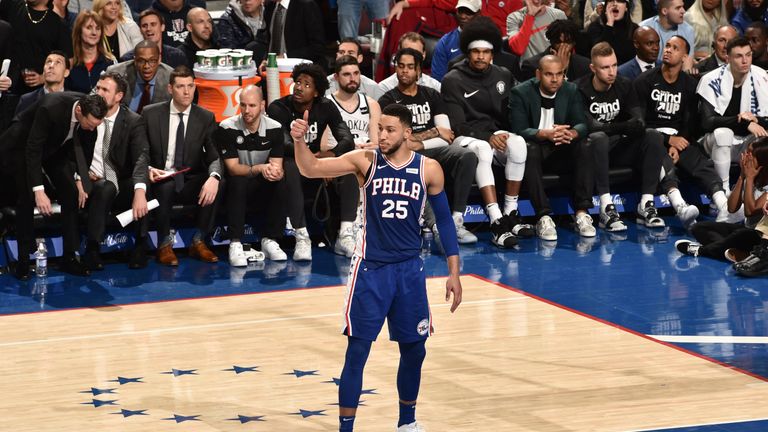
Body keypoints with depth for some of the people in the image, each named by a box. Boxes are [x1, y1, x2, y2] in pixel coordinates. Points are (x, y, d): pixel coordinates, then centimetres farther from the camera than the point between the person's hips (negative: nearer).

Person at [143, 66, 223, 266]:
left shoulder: (206, 118, 3)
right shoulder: (151, 114, 0)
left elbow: (215, 156, -5)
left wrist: (214, 177, -29)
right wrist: (148, 169, -19)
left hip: (191, 183, 2)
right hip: (160, 180, -2)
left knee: (216, 185, -29)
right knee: (166, 187, -37)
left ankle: (199, 242, -11)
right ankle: (164, 245, -17)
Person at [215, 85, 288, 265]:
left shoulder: (274, 128, -7)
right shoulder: (227, 128, -15)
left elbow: (277, 166, -10)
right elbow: (233, 168, -19)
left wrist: (274, 172, -37)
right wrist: (259, 169, -37)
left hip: (264, 183, 2)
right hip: (239, 181, -2)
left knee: (282, 184, -29)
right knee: (237, 183, -36)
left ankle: (270, 240, -19)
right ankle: (235, 244, -35)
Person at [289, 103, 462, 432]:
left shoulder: (428, 170, -3)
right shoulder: (365, 161, -7)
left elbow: (444, 221, 5)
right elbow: (312, 169, -15)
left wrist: (454, 273, 3)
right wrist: (299, 141, -35)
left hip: (410, 269, 3)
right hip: (370, 268, -2)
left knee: (414, 350, 13)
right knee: (357, 351, -5)